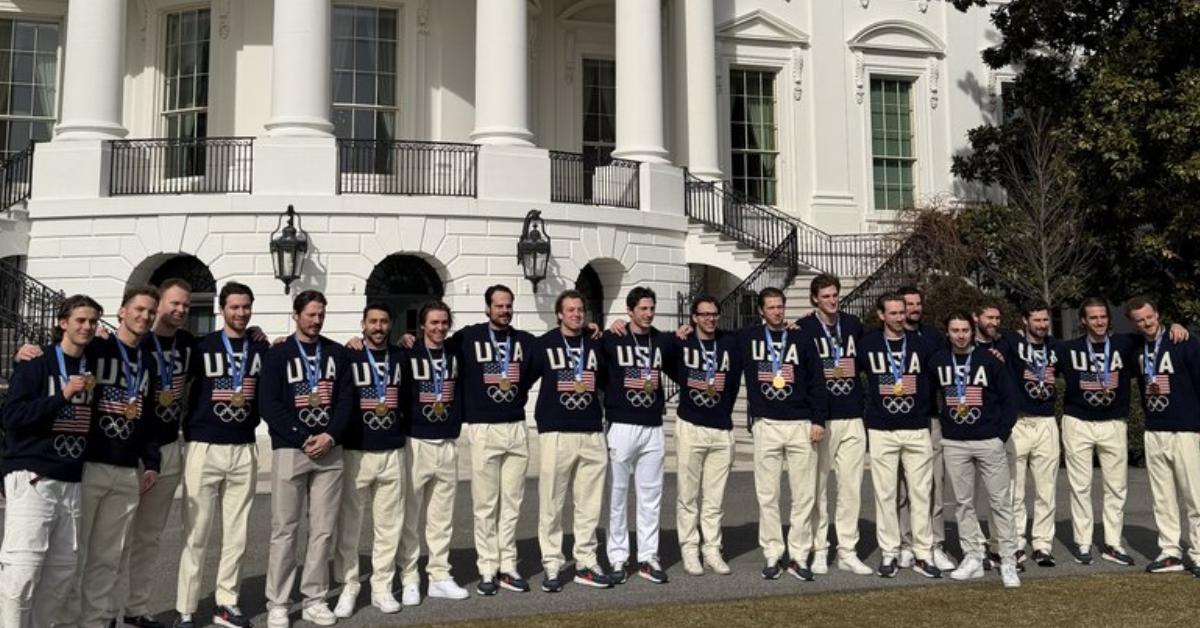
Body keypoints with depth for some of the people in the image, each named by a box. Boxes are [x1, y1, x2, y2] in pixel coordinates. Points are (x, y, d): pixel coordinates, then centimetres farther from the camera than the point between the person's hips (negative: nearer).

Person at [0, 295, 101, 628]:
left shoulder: (93, 365, 12)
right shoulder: (35, 365, -4)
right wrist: (63, 395, -20)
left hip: (72, 481, 6)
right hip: (32, 477, -6)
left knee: (65, 566, 6)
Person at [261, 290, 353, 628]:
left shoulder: (337, 353, 10)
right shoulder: (278, 354, 1)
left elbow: (346, 400, 6)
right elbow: (270, 406, -6)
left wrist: (330, 436, -10)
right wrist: (303, 439, -13)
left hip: (329, 451, 3)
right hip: (290, 450, -3)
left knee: (323, 530, 5)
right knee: (284, 530, 0)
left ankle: (315, 600, 14)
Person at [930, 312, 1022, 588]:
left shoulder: (990, 360, -3)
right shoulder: (937, 362, 3)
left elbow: (1009, 399, 0)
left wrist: (1002, 433, -5)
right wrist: (940, 427, 7)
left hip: (989, 441, -2)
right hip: (954, 443, 2)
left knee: (1001, 501, -1)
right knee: (964, 503, 7)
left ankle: (1008, 562, 5)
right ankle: (972, 558, 15)